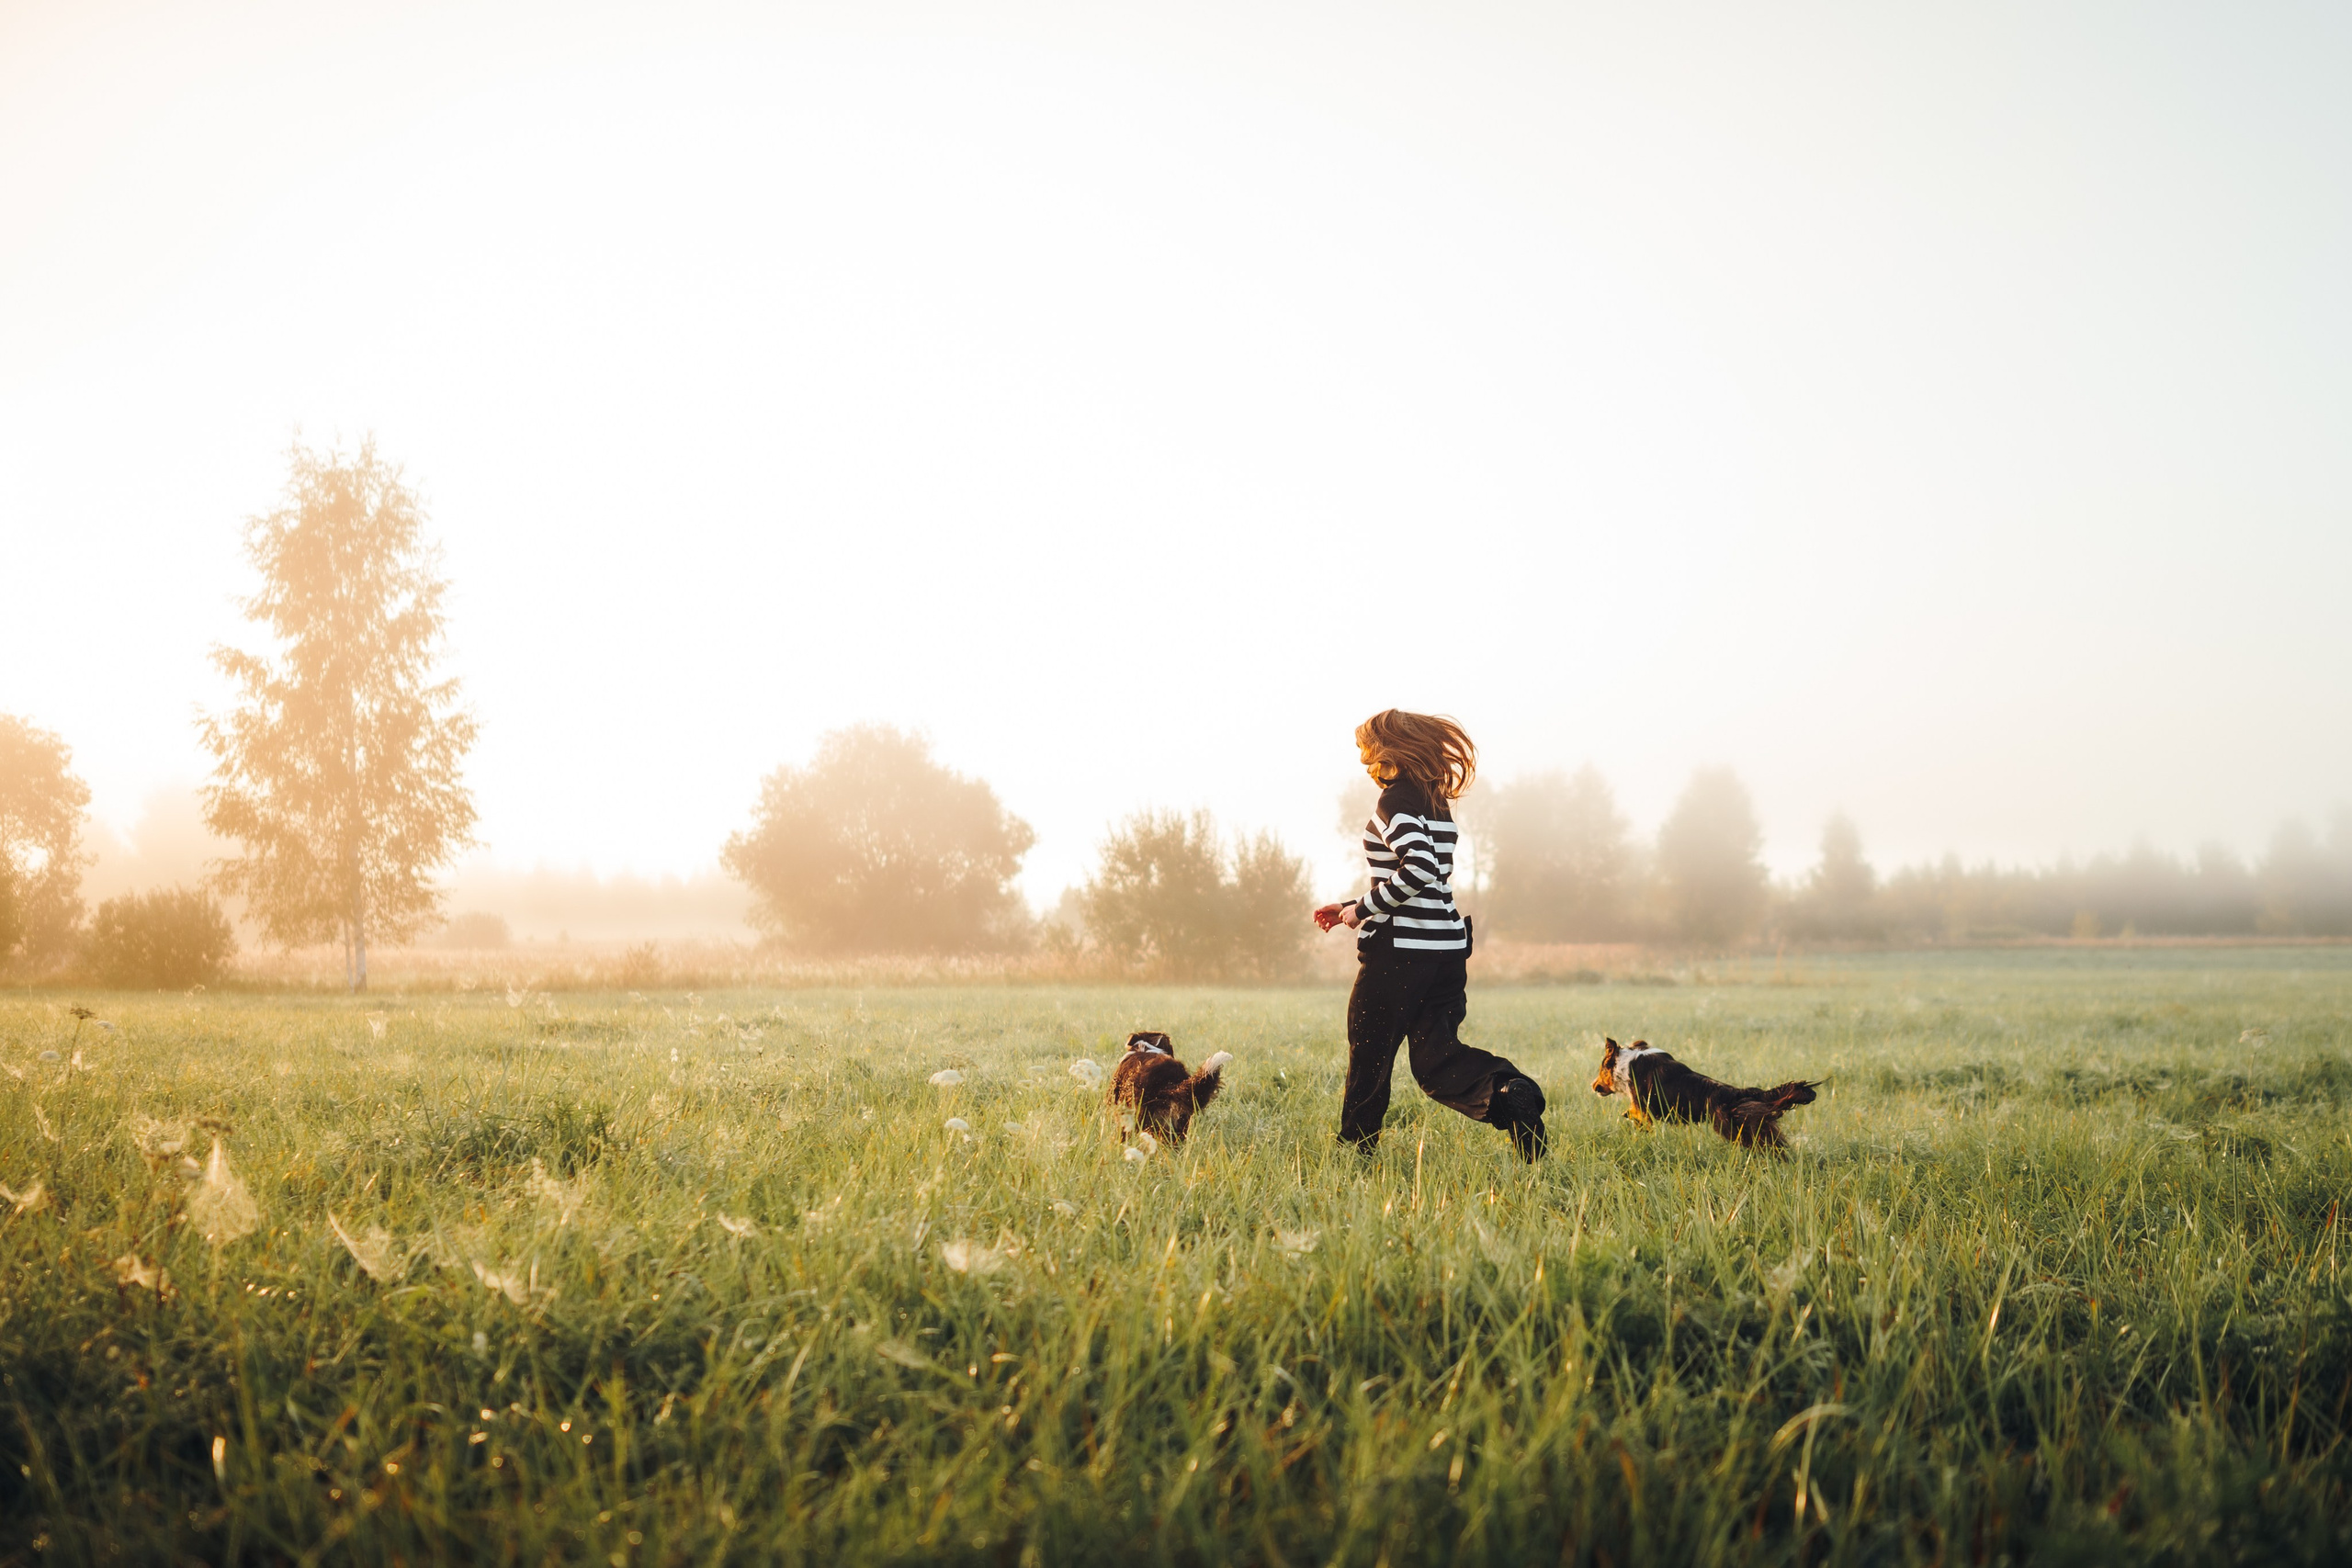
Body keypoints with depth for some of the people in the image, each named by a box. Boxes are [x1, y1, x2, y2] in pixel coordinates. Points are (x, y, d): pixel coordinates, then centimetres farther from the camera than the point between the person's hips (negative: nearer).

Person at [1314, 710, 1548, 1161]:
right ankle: (1506, 1093, -20)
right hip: (1446, 944, 8)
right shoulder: (1437, 801, 16)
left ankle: (1355, 1148, 19)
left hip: (1400, 947, -8)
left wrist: (1363, 909, -15)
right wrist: (1354, 908, 25)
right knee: (1435, 1056, 6)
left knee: (1369, 1052, 8)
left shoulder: (1396, 799, -11)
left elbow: (1419, 868, -26)